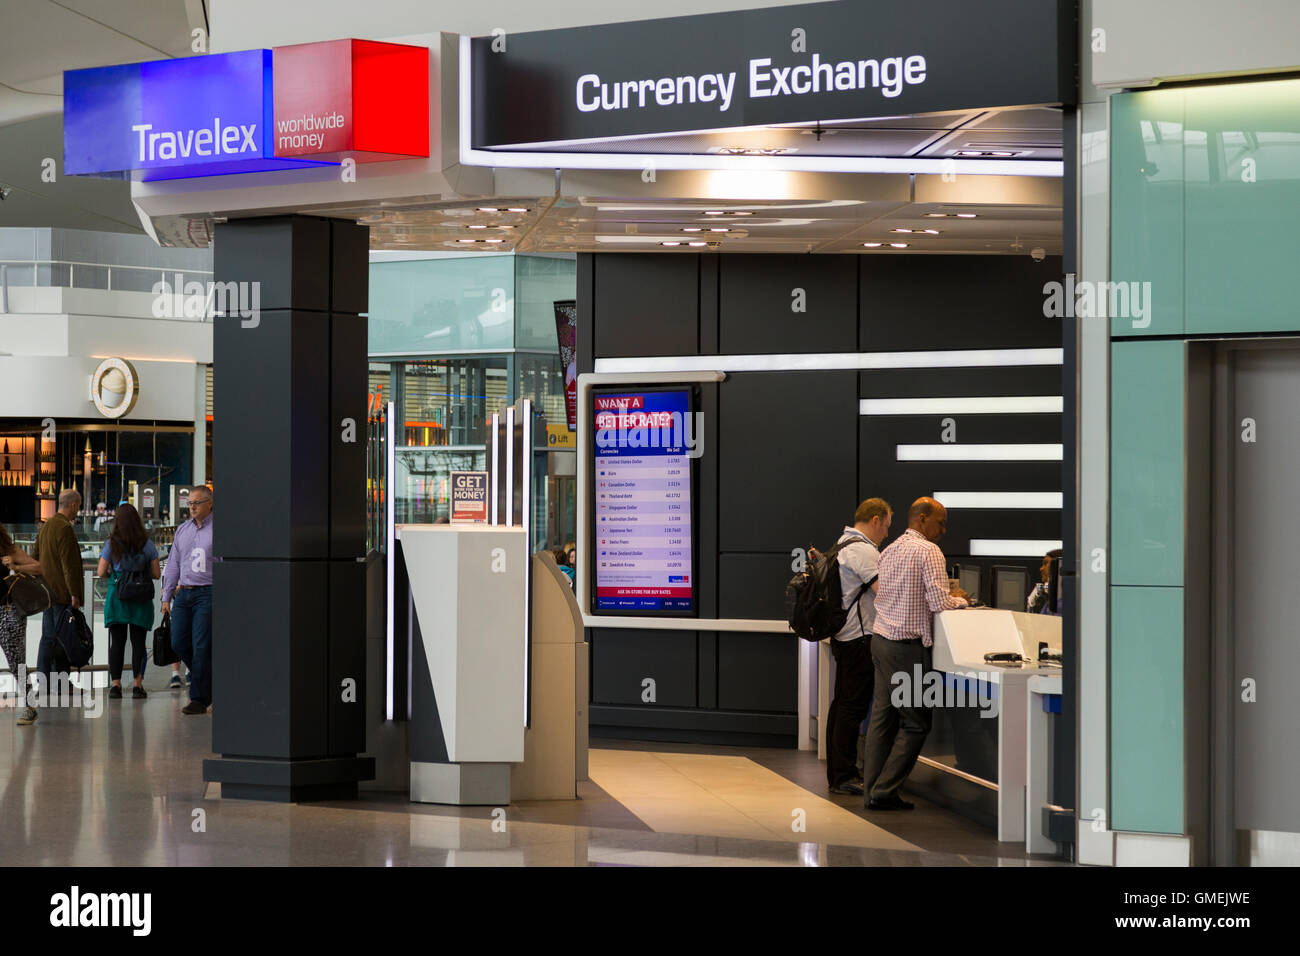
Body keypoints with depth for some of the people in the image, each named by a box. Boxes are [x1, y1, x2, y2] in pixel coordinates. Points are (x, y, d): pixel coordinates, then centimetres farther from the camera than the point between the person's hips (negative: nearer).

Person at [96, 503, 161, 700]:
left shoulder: (111, 544, -4)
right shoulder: (147, 544, -1)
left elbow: (101, 573, -3)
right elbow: (156, 574, 1)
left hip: (117, 597, 0)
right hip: (141, 598, 0)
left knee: (117, 642, 5)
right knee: (138, 641, 4)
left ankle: (116, 685, 4)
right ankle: (137, 685, 0)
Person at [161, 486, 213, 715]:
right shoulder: (182, 530, 14)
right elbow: (173, 564, 18)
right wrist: (167, 596, 14)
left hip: (208, 594, -6)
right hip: (183, 593, 6)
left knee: (201, 647, -8)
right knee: (179, 643, 3)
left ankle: (199, 699, -1)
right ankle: (206, 683, 22)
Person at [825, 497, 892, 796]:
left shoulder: (842, 545, 17)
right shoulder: (861, 550, -15)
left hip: (843, 635, 11)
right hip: (860, 638, -11)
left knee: (842, 704, 13)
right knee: (853, 707, -6)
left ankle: (836, 774, 18)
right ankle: (844, 777, -4)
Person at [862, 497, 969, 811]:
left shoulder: (890, 550, 17)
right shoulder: (928, 551, -10)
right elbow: (938, 603, -17)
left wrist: (948, 596, 21)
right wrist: (959, 600, 4)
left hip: (881, 639, 8)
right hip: (906, 646, -8)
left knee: (882, 716, 10)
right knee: (915, 722, -2)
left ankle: (873, 788, 9)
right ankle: (884, 791, -4)